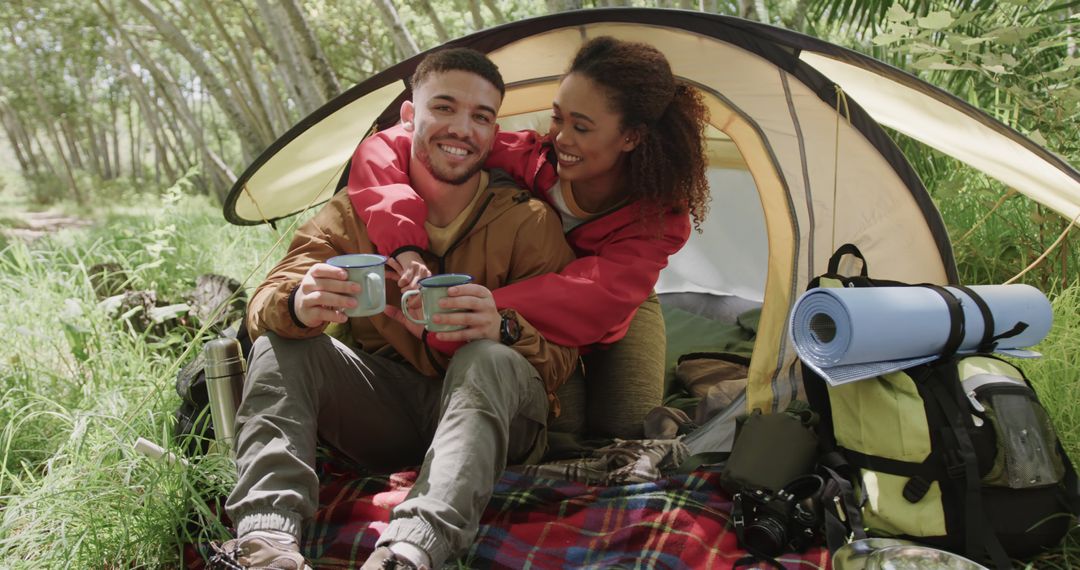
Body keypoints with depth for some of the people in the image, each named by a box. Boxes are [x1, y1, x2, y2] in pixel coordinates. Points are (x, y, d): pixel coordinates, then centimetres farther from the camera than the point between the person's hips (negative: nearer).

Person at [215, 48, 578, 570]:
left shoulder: (528, 221, -9)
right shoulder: (358, 209, -4)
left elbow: (562, 357, -11)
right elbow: (264, 305, -11)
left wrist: (503, 328, -37)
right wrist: (298, 305, -39)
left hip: (487, 411, -2)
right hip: (387, 406, 3)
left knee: (490, 360, -35)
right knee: (282, 343, -19)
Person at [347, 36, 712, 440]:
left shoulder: (660, 217, -32)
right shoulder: (529, 158, -33)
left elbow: (595, 299, -49)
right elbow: (388, 149, -34)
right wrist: (406, 248, -52)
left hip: (621, 310, 1)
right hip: (538, 314, -1)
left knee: (627, 426, -14)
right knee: (552, 423, -23)